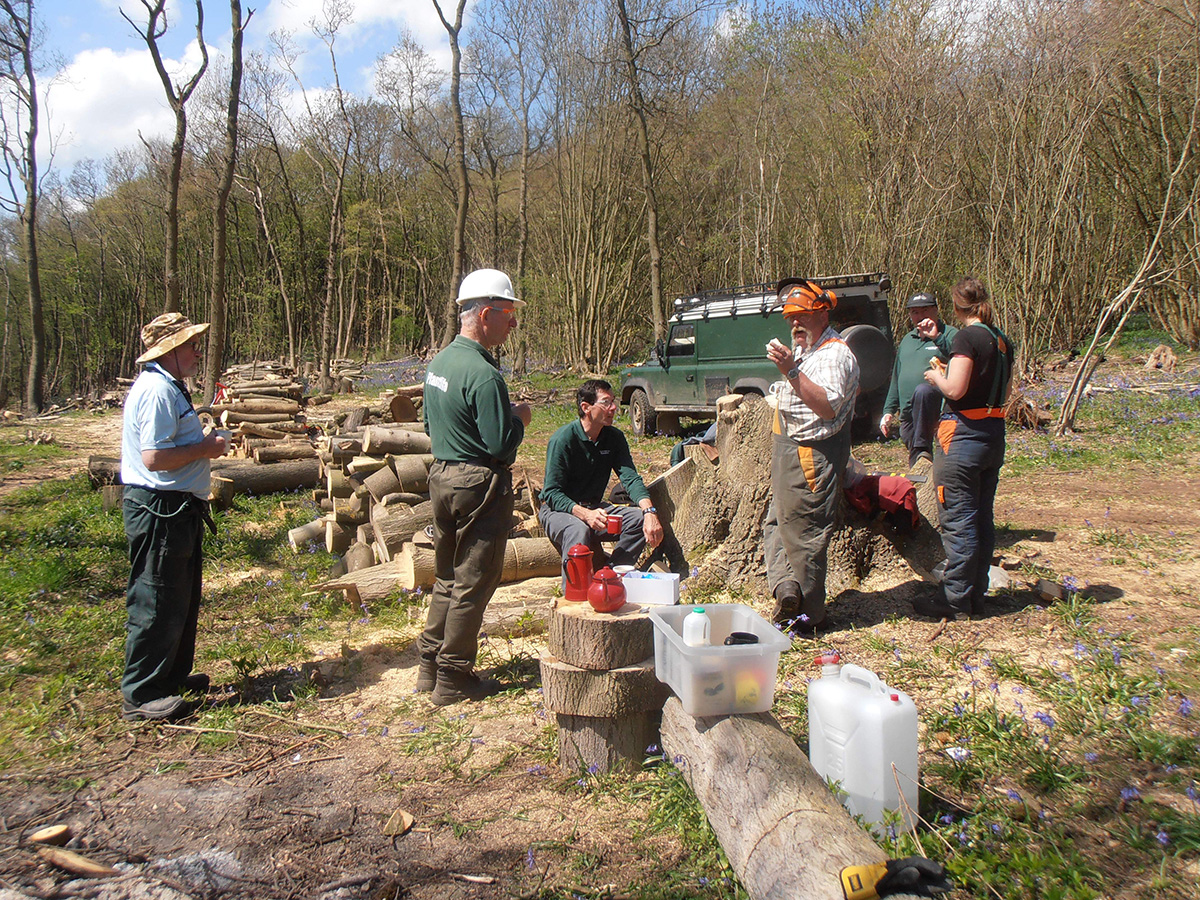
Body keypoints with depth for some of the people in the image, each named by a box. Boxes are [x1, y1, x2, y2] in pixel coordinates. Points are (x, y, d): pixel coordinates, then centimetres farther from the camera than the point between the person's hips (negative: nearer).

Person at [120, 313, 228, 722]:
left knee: (182, 599, 20)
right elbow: (155, 457, -26)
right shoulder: (157, 391, -19)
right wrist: (206, 448, -16)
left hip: (175, 509, 11)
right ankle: (141, 695, 8)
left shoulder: (169, 388, 16)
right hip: (160, 511, -11)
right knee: (157, 604, -2)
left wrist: (203, 440, 11)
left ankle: (172, 676, 33)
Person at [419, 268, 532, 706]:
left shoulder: (439, 362, 9)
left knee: (447, 578, 19)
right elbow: (502, 444, -23)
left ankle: (429, 666, 28)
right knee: (473, 583, 2)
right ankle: (454, 680, 12)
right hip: (479, 485, -9)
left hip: (442, 476, 9)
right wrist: (519, 417, -4)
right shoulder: (483, 374, -21)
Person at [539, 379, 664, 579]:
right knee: (579, 530, -38)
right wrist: (585, 514, -38)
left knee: (640, 519, -16)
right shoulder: (563, 439, -19)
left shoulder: (614, 437, 0)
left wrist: (649, 510, -30)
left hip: (594, 508, 6)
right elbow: (551, 493, -22)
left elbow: (630, 477, -10)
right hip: (558, 510, -6)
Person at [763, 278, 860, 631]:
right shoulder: (803, 349, 17)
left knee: (803, 530, -4)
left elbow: (828, 406, -30)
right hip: (789, 448, 11)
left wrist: (791, 372, -35)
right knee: (777, 522, 8)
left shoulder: (835, 354, -15)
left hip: (812, 454, -11)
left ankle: (807, 614, 6)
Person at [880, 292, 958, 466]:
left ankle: (922, 451, -31)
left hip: (938, 405, -6)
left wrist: (937, 337, -25)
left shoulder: (949, 334, 2)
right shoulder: (907, 340, 21)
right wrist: (889, 410, 20)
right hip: (908, 416, 6)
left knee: (922, 390, -38)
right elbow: (896, 379, 26)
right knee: (916, 467, 7)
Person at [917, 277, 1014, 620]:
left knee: (958, 521, -2)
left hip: (964, 436, -9)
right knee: (982, 520, 13)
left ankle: (957, 600, 5)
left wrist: (936, 376, -1)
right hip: (994, 434, 9)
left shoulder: (968, 336, -14)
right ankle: (976, 597, 22)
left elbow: (955, 389, -22)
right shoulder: (1002, 340, 11)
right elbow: (1004, 394, 18)